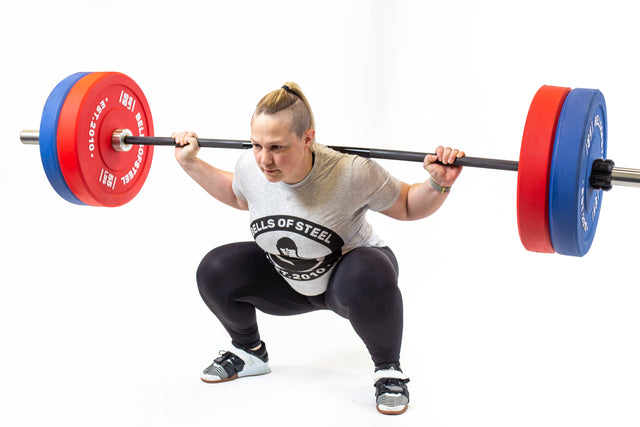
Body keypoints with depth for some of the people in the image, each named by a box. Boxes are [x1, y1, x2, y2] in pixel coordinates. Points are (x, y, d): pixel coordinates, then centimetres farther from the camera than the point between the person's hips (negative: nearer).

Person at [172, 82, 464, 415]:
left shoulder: (351, 174, -33)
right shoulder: (250, 167, -20)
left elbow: (407, 206, -15)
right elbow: (238, 196, 8)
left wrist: (439, 184, -34)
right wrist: (191, 163, 1)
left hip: (347, 275, -4)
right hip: (286, 281, 4)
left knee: (369, 277, -39)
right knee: (214, 271, -15)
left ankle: (388, 370, -11)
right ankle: (249, 352, 13)